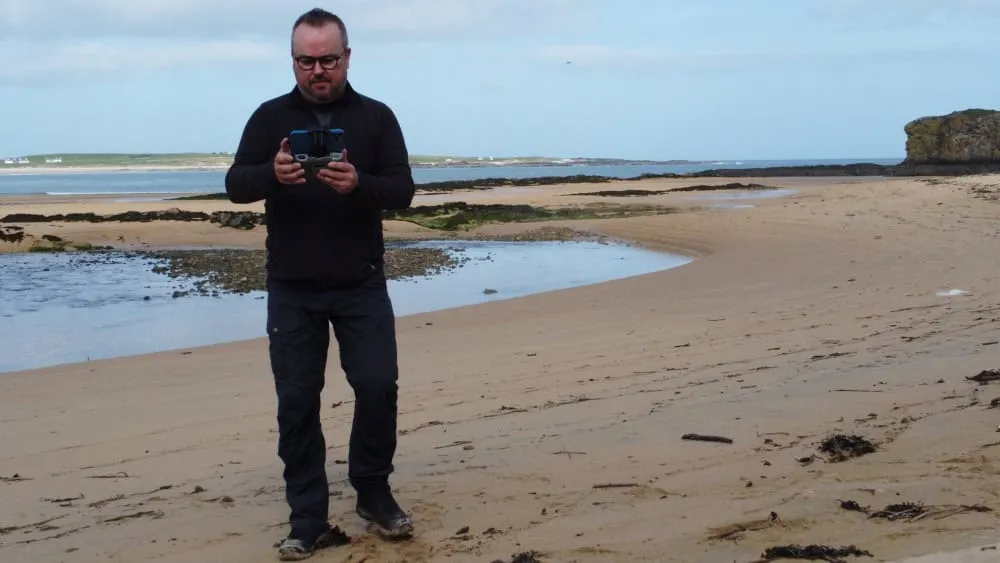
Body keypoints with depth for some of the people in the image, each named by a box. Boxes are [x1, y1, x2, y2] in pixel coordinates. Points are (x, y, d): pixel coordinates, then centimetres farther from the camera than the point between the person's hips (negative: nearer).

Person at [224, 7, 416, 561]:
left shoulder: (376, 116, 1)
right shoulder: (270, 116, 3)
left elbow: (403, 190, -6)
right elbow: (235, 185, -5)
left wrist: (359, 183, -27)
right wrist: (273, 174, -27)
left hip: (362, 285, 0)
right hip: (292, 290, 0)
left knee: (378, 388, -3)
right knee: (296, 402, 1)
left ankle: (374, 494, 19)